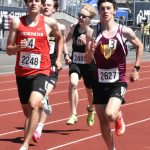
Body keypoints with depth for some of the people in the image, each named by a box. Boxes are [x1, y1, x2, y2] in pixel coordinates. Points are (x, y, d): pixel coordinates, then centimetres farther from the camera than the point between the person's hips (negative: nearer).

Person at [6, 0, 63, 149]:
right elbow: (9, 50, 2)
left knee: (33, 104, -26)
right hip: (21, 73, 3)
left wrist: (58, 59, 14)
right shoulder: (17, 22, -1)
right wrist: (18, 47, -18)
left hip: (41, 72, -3)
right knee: (27, 113, 14)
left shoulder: (49, 23, -2)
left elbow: (60, 38, 20)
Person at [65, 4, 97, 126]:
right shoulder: (74, 28, -3)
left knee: (90, 91, 14)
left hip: (88, 64, -2)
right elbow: (65, 41, 15)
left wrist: (86, 42, -39)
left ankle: (91, 109, 49)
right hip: (75, 62, 2)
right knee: (73, 83, -26)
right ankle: (74, 115, -21)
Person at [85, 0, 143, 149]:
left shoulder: (125, 31, -8)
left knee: (110, 115, -24)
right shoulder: (92, 32, -7)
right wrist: (91, 51, -25)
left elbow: (139, 46, 11)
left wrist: (136, 68, 7)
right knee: (103, 122, 7)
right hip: (99, 82, 2)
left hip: (118, 82, -2)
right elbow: (87, 60, -4)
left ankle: (118, 116, 14)